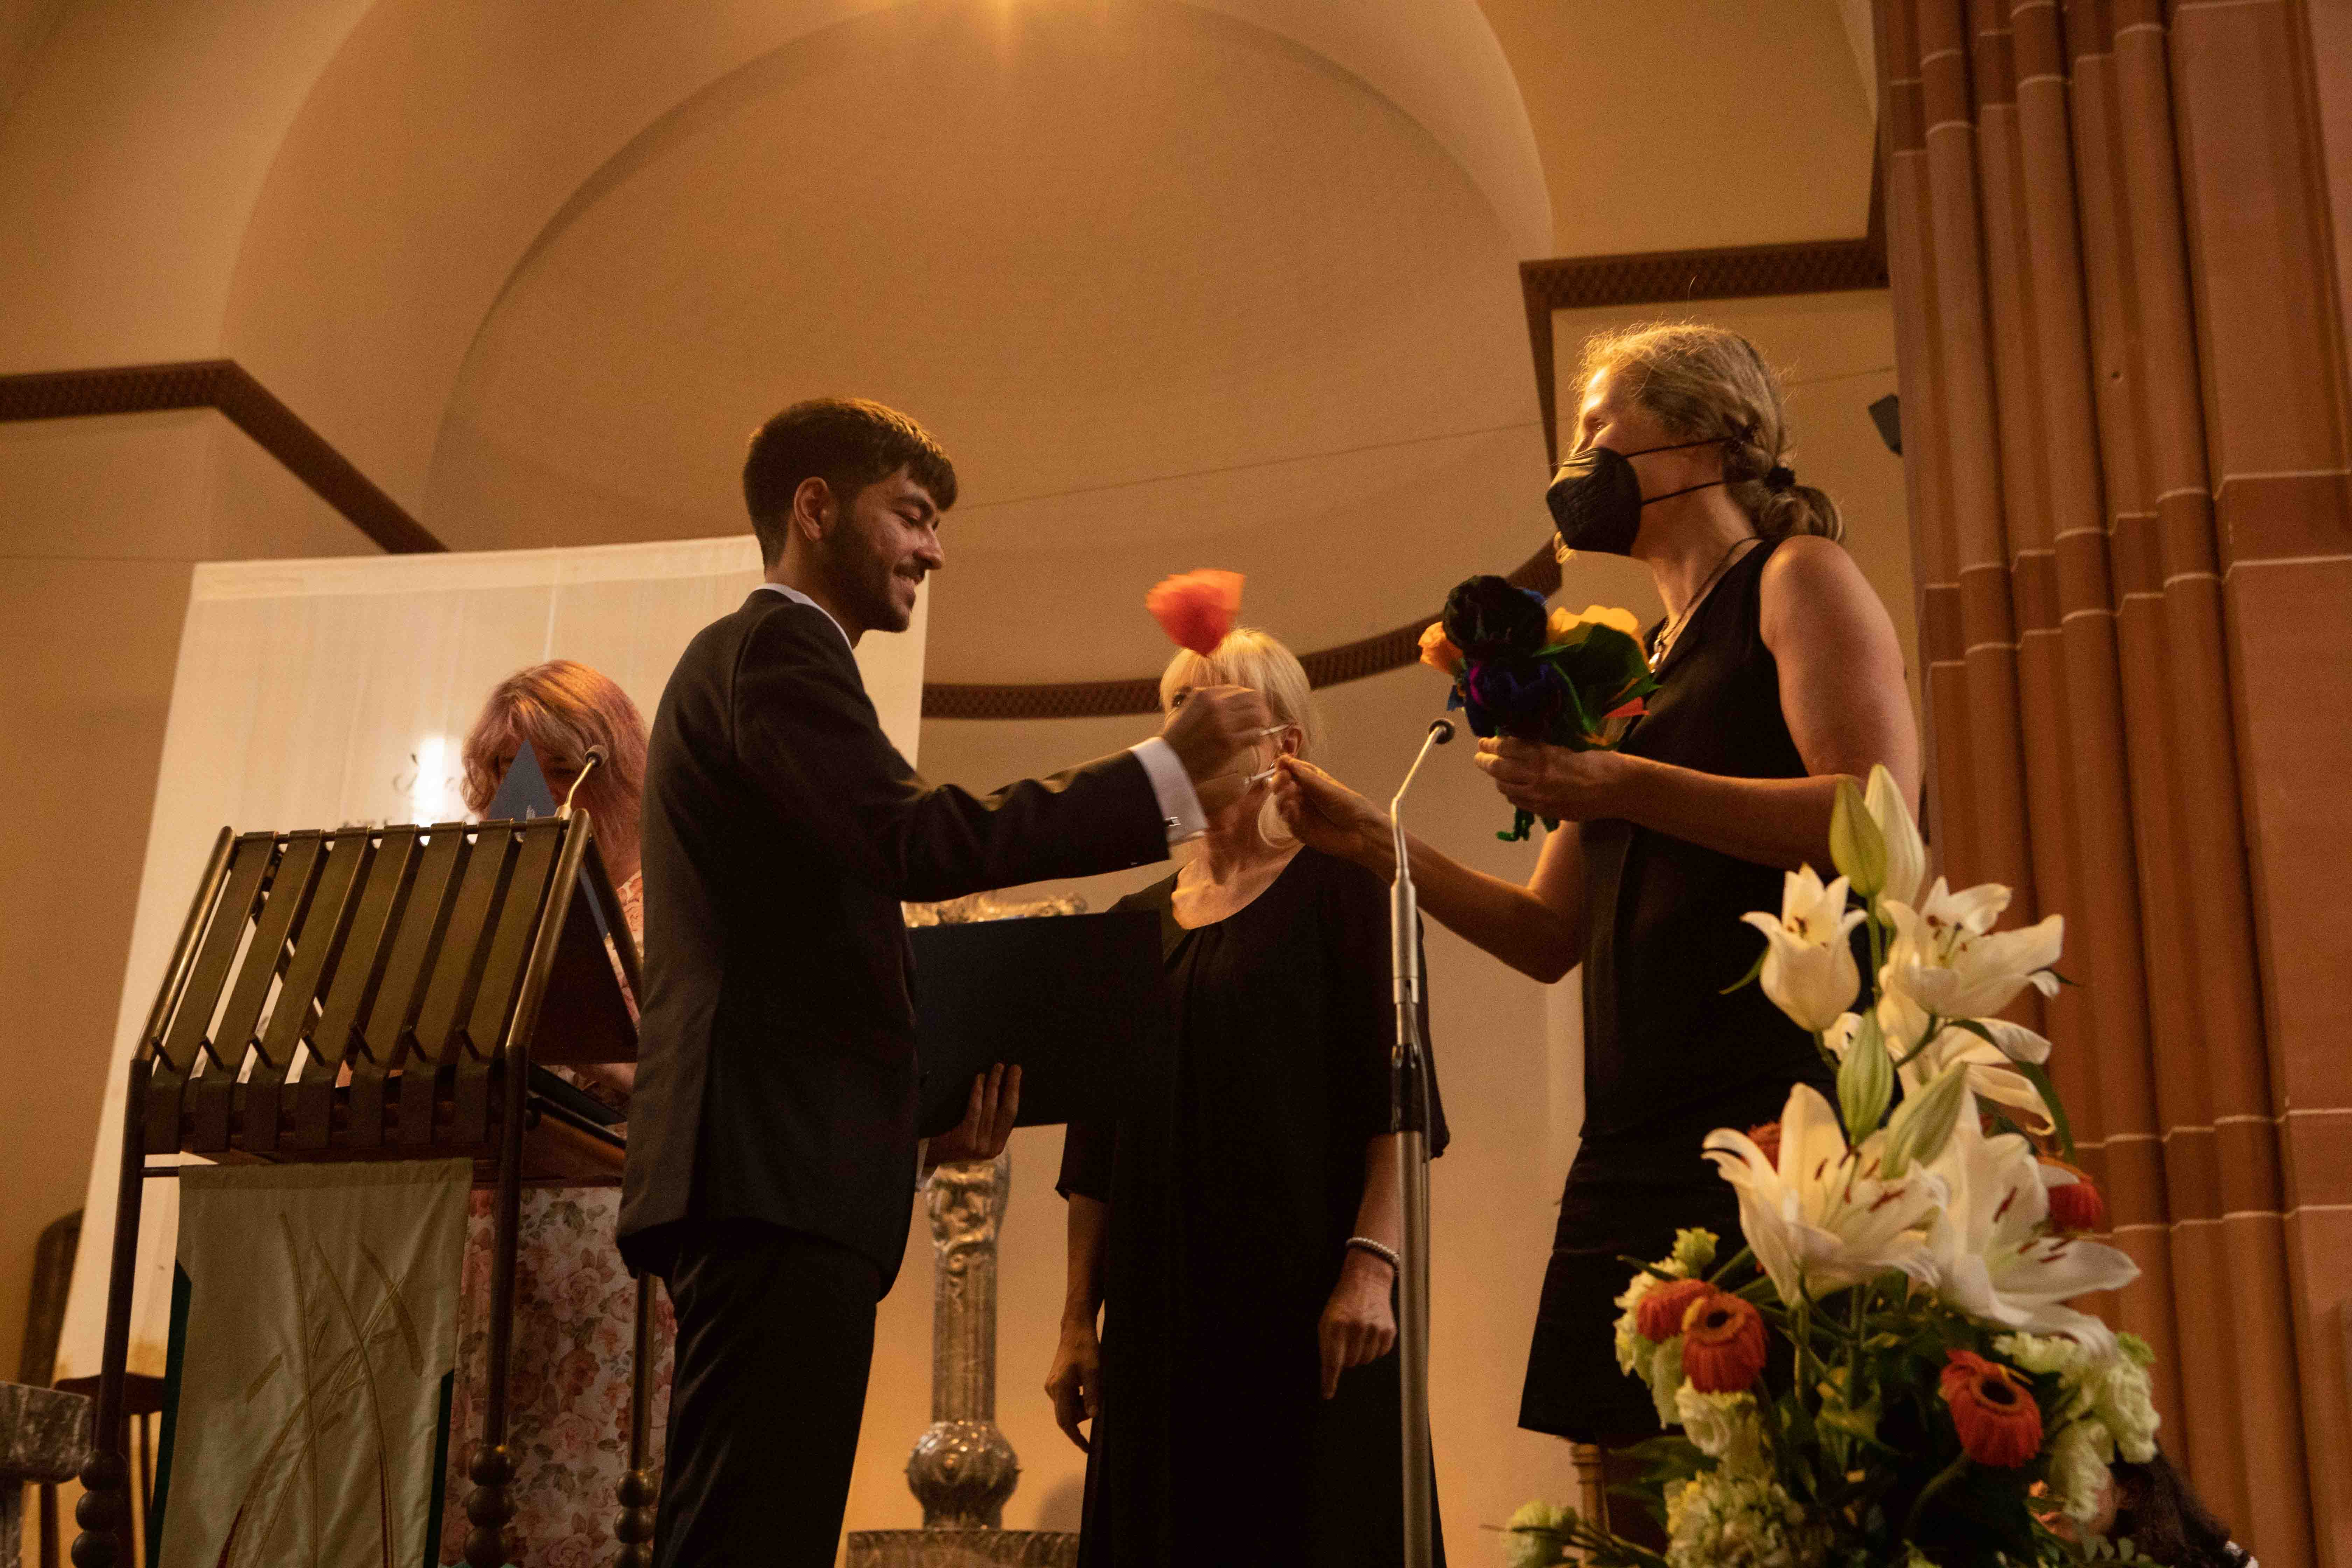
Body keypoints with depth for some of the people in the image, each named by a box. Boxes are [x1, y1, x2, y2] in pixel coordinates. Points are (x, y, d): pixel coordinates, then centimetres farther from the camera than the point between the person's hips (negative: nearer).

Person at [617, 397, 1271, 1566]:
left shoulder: (750, 659, 29)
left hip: (767, 1177, 11)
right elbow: (918, 841, -19)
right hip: (777, 1175, -11)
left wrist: (915, 1105, 16)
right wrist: (1169, 768, -15)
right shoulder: (772, 648, -3)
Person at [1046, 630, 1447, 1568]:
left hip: (1306, 1296, -5)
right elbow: (1097, 1142, 15)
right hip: (1157, 1308, 5)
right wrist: (1077, 1320, 9)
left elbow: (1394, 1091, -8)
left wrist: (1372, 1265, -19)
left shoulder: (1338, 882, 2)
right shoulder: (1139, 920, 16)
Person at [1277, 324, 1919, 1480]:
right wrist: (1376, 843, 13)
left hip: (1786, 1102, -7)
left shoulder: (1798, 581, 5)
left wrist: (1618, 787, -15)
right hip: (1640, 1137, 7)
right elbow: (1550, 938, 23)